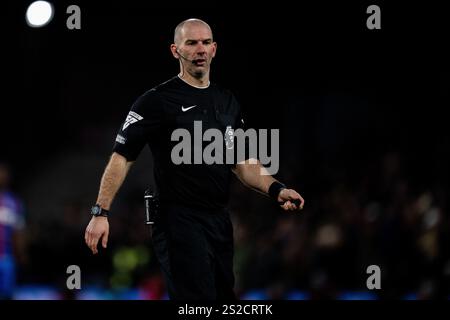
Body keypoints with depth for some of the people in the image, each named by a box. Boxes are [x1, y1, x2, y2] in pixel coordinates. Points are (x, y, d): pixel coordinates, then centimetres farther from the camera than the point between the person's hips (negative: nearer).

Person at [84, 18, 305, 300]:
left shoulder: (227, 102, 14)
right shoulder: (157, 100, -6)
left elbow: (242, 162, 19)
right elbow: (122, 157, -8)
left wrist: (275, 189, 1)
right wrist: (101, 213, -16)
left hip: (220, 221, 7)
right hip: (180, 221, -7)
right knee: (196, 302, -14)